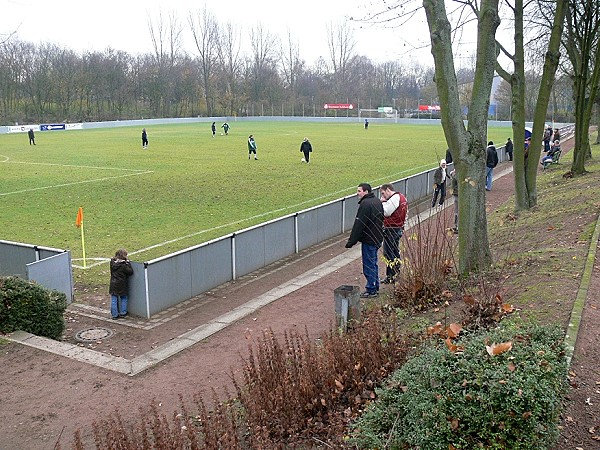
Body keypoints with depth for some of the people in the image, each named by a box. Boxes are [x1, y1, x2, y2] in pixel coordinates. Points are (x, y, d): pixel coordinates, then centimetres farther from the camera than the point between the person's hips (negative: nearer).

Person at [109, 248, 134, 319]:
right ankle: (123, 313, 22)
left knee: (114, 300, 11)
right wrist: (128, 263, -10)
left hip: (113, 285, 4)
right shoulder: (123, 265, -21)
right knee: (124, 298, 17)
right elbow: (131, 272, -15)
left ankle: (114, 314, 13)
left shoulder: (112, 263, -5)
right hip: (122, 286, -4)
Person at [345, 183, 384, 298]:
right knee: (373, 264, 18)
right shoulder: (377, 201, 10)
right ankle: (375, 288, 26)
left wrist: (351, 241, -17)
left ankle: (371, 290, 4)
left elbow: (358, 225, -21)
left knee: (368, 265, -2)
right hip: (377, 239, 10)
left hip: (368, 240, -10)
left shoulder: (365, 204, -21)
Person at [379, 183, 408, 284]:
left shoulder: (394, 198, -18)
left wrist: (383, 202, -9)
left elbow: (385, 212, -20)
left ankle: (390, 276, 0)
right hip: (399, 228, 11)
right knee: (395, 252, 19)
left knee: (388, 253, -4)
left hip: (391, 229, -11)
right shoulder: (401, 196, 13)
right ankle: (397, 273, 28)